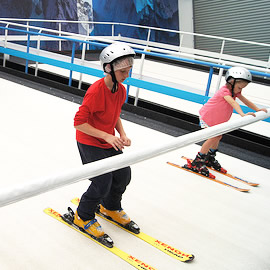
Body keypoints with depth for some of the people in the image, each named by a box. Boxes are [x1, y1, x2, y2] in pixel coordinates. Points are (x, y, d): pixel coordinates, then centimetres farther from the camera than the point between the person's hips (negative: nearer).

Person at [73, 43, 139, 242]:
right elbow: (79, 122, -25)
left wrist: (122, 135, -3)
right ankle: (83, 217, 15)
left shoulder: (121, 90, -2)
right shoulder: (95, 91, -27)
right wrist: (106, 136, -26)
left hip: (110, 141, 8)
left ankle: (111, 207, 36)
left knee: (124, 175, 8)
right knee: (103, 182, -11)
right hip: (89, 142, -8)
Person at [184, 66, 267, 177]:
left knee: (218, 136, 16)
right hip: (206, 116, -9)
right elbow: (233, 103, -49)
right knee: (213, 137, -17)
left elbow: (245, 101, 1)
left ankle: (210, 158, 36)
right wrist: (242, 114, -63)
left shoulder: (235, 91, -4)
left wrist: (258, 109, -8)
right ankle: (197, 162, -9)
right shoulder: (224, 91, -32)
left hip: (217, 119, 9)